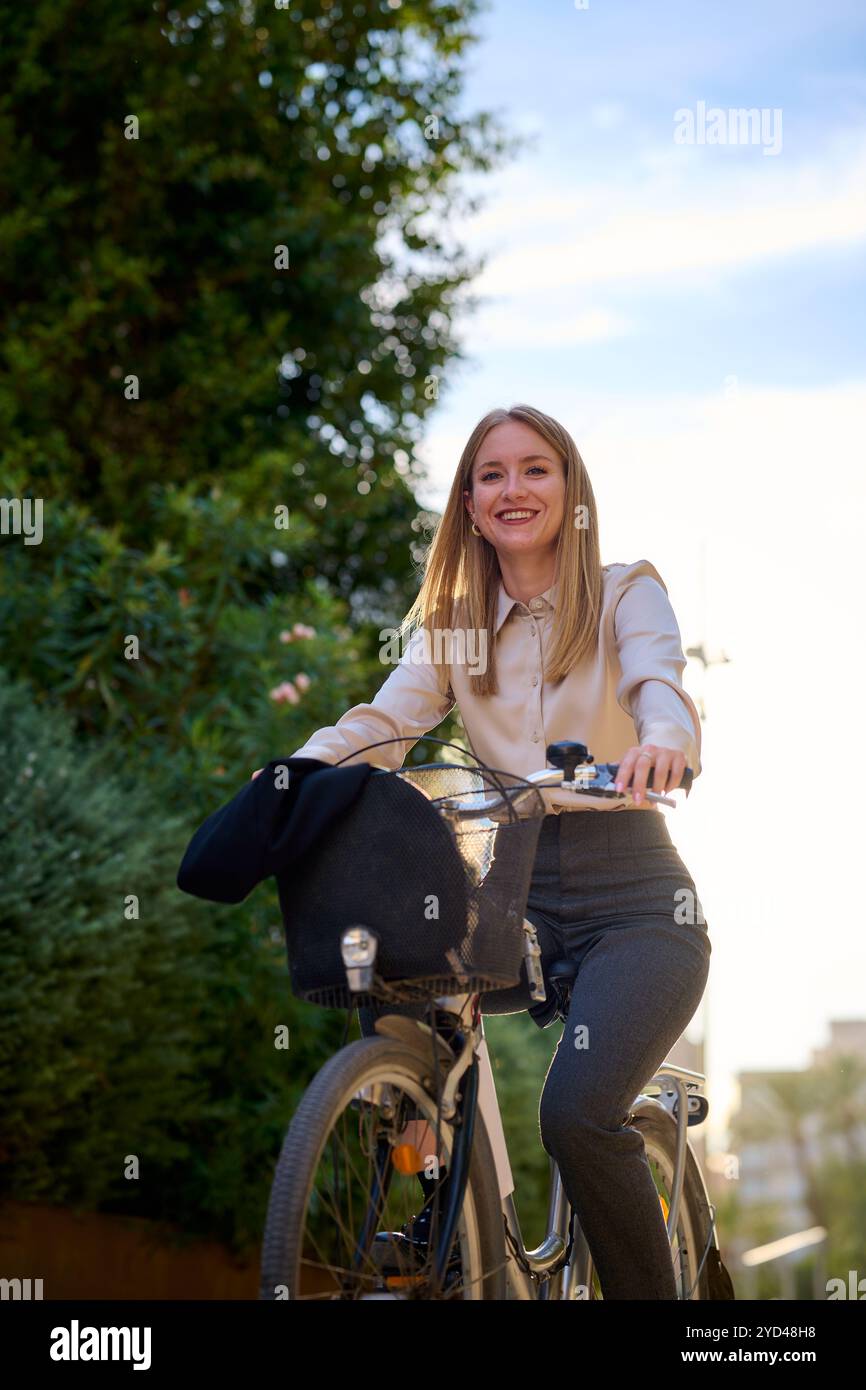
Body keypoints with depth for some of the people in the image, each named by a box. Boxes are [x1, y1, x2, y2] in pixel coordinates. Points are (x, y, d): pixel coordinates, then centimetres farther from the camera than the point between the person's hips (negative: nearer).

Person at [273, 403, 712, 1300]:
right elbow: (388, 717, -3)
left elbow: (661, 685, -17)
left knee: (577, 1113, -25)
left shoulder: (625, 595, 3)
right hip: (516, 895, 4)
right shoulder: (453, 622, 13)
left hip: (630, 896, -4)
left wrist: (663, 742, -42)